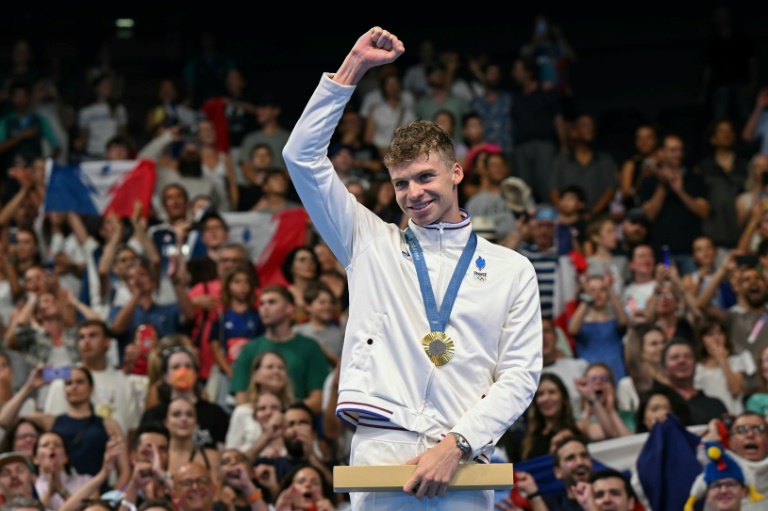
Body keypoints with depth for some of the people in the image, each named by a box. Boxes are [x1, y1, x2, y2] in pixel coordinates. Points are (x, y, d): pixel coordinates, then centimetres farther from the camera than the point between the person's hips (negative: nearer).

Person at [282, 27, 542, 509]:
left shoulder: (512, 269, 14)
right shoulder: (372, 244, 17)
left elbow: (521, 374, 6)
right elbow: (303, 157, 11)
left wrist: (456, 445, -7)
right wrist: (351, 69, 7)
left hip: (463, 464, 0)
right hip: (381, 452, 0)